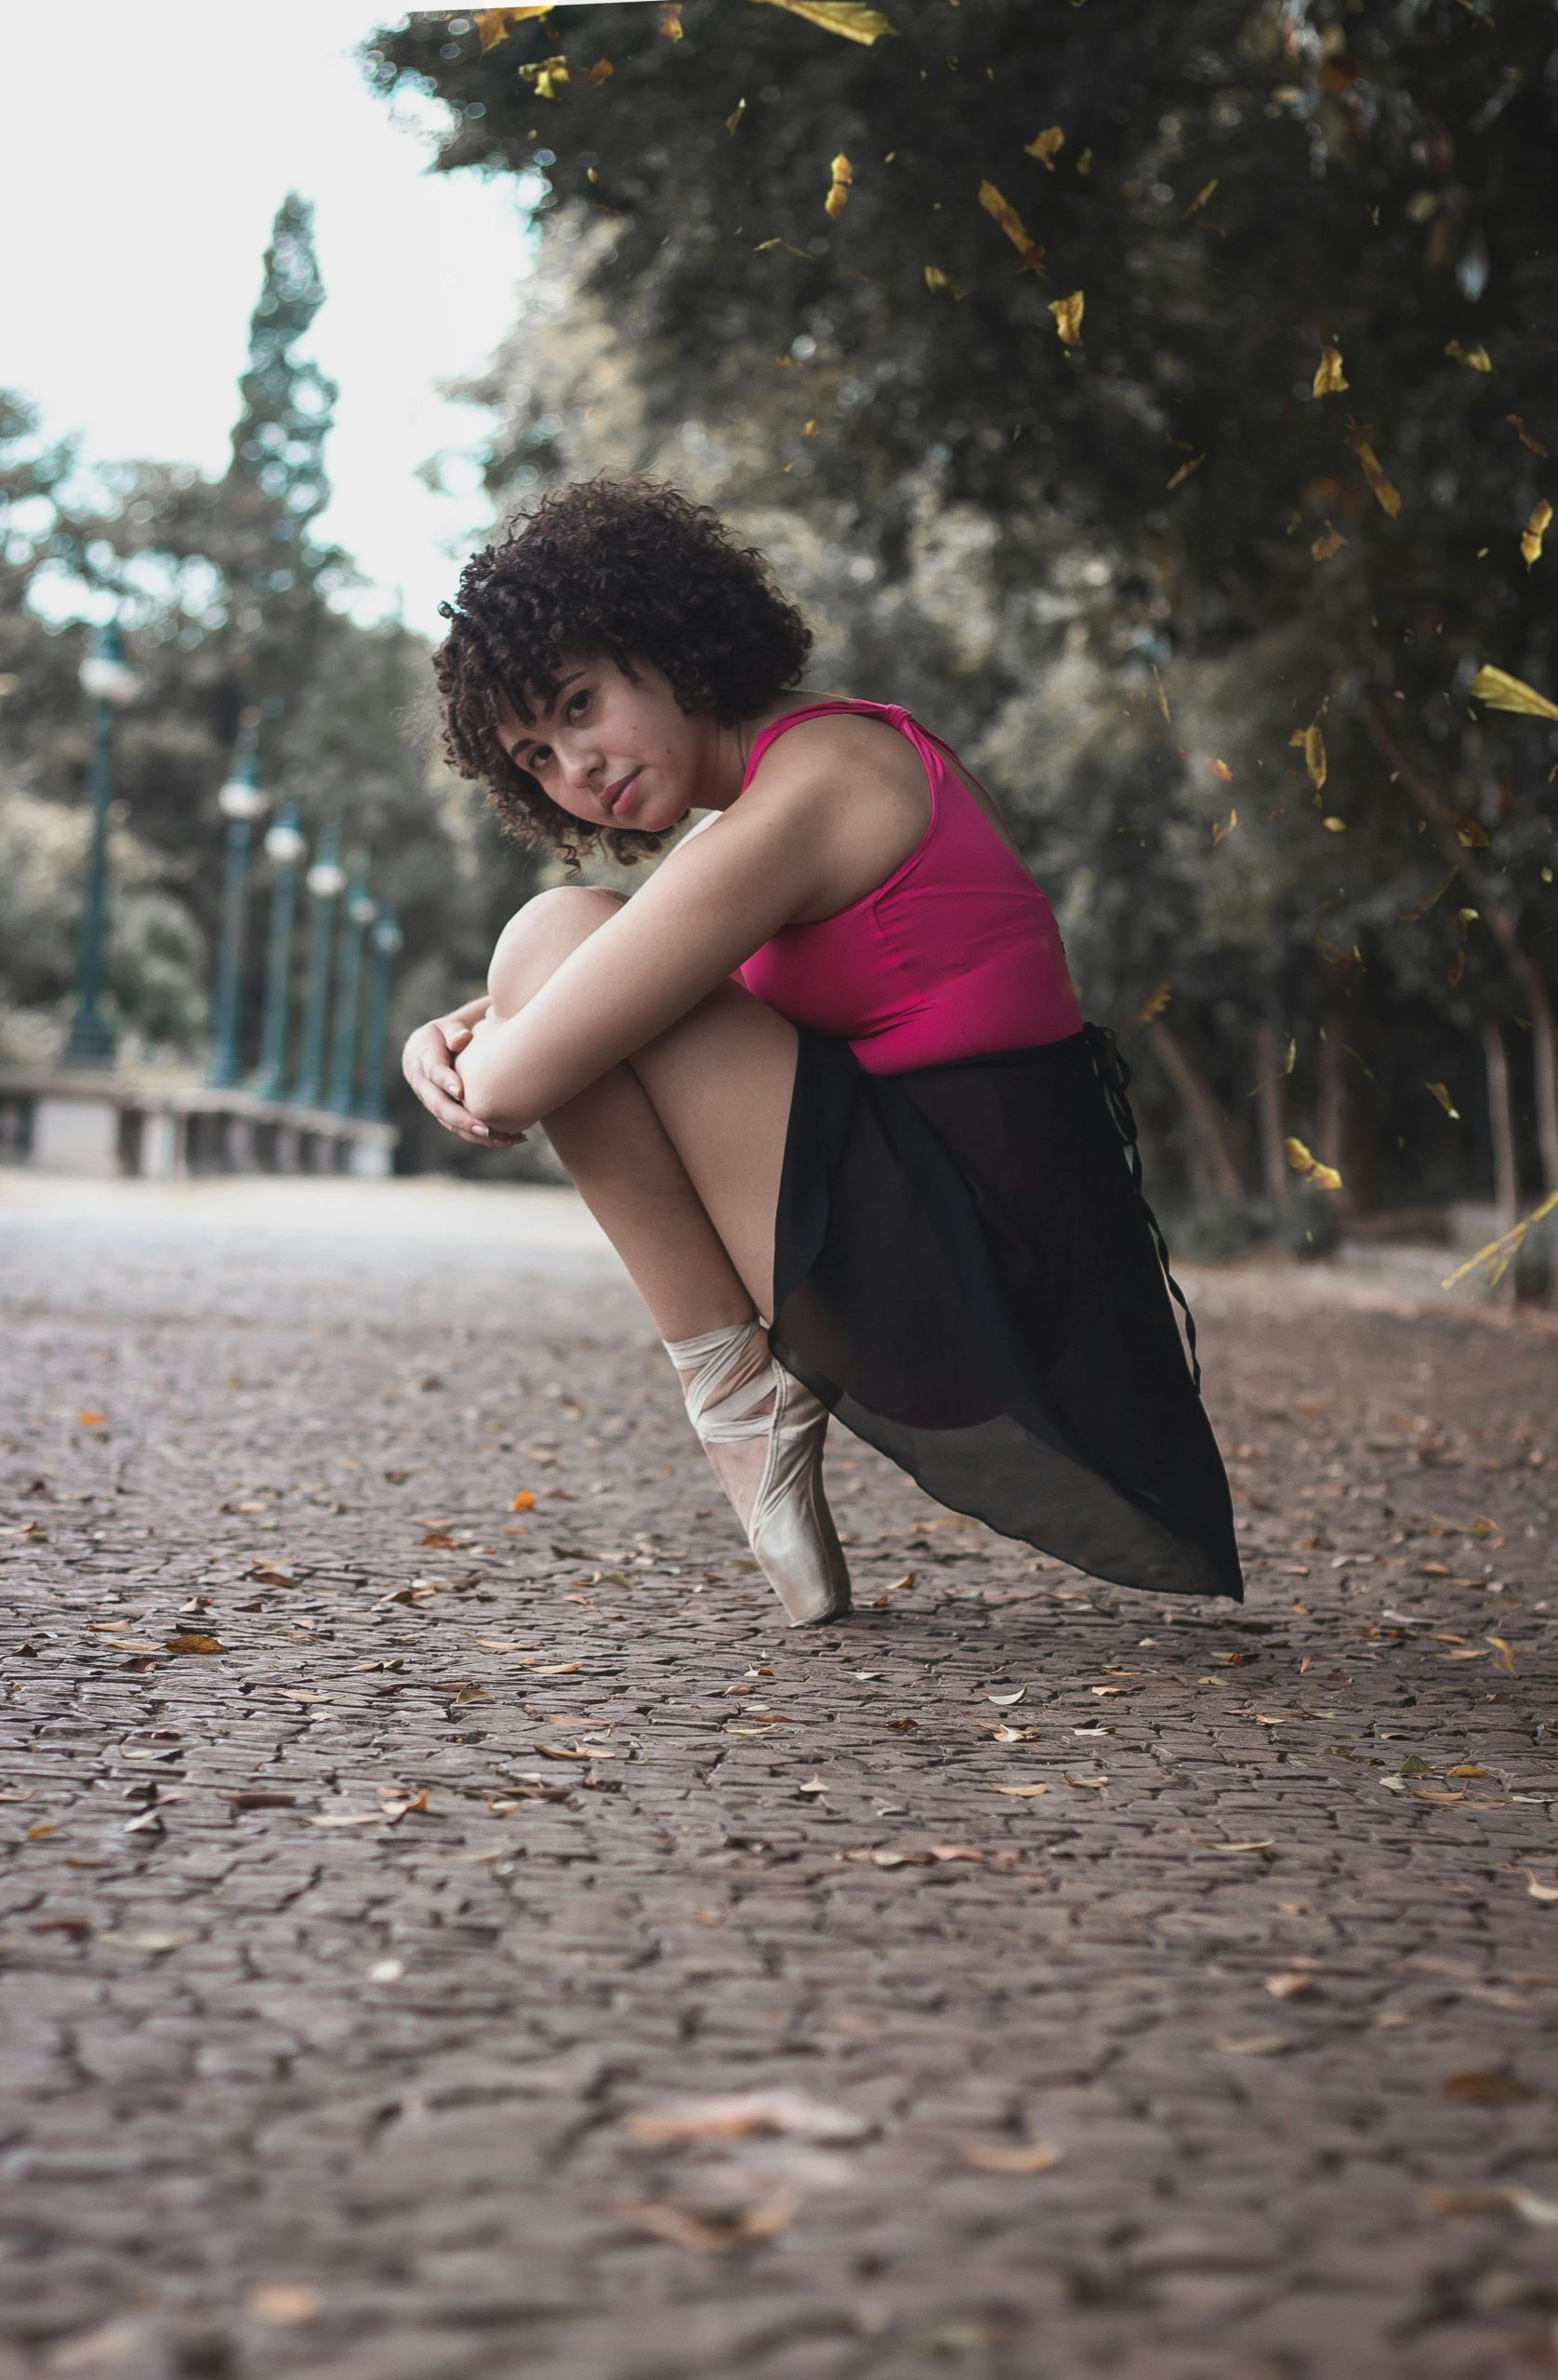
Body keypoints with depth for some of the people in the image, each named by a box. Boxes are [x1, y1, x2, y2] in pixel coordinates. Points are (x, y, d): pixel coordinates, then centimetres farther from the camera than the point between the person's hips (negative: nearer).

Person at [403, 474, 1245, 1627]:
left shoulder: (803, 794, -15)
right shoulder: (864, 748, 15)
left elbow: (513, 1087, -17)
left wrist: (478, 1056, 6)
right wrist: (452, 1039, 6)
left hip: (971, 1263, -10)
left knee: (558, 934, -8)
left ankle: (738, 1391, -4)